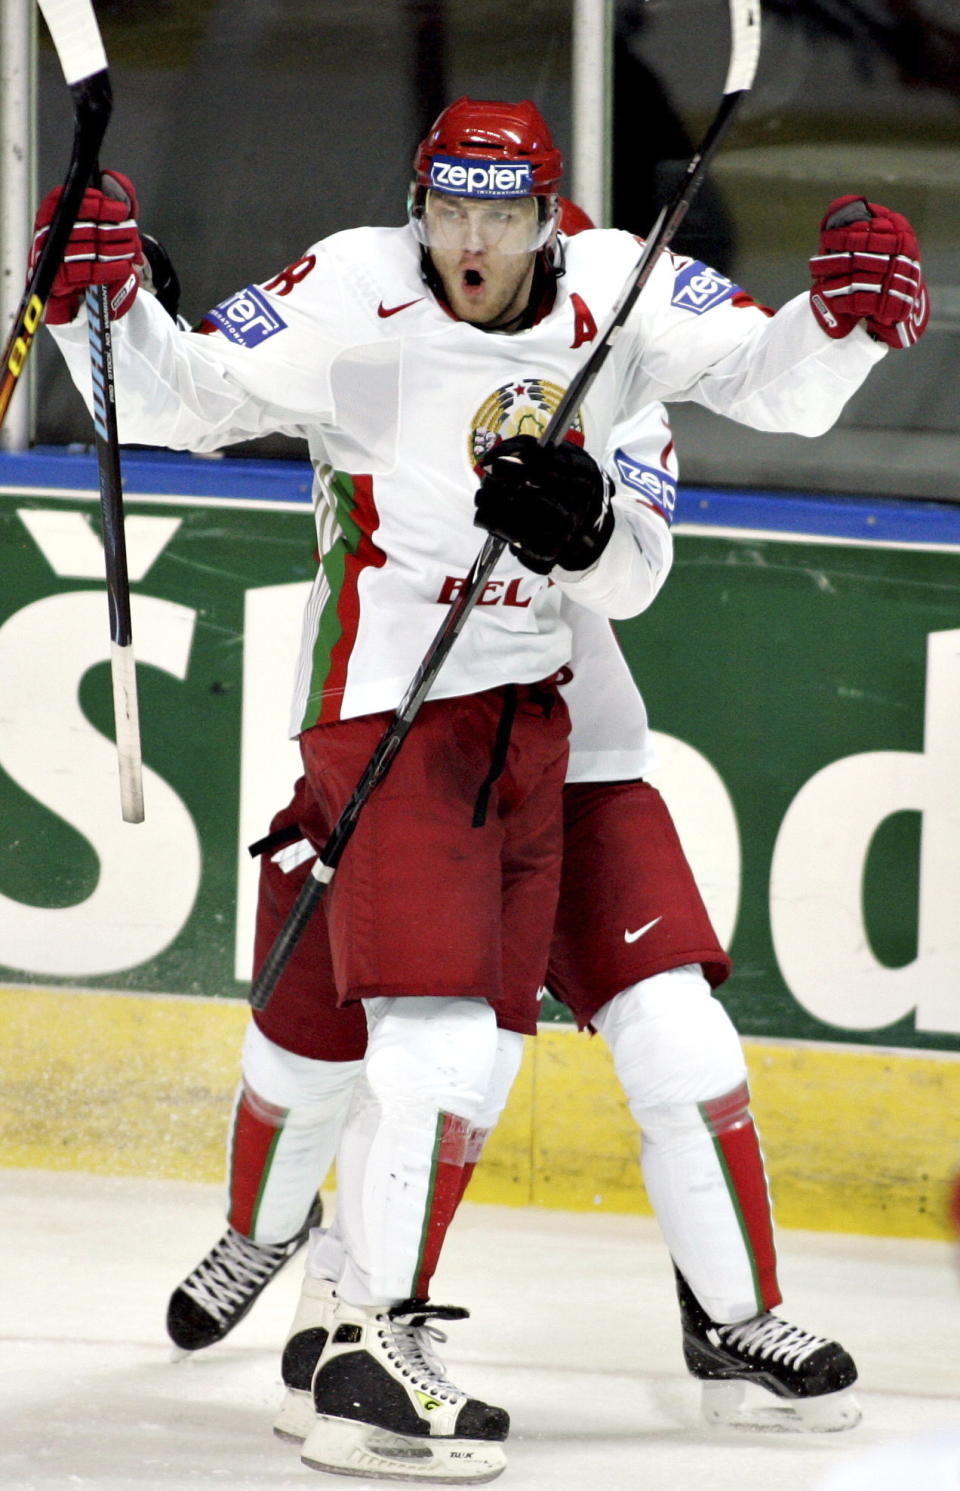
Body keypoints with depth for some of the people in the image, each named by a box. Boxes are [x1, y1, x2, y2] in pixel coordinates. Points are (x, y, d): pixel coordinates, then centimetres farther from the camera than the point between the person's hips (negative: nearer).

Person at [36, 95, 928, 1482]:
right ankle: (369, 1364, -18)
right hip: (386, 705, -6)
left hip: (530, 715, 6)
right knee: (434, 1031, -17)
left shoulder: (618, 297, -1)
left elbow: (780, 383, 1)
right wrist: (100, 303, -28)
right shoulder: (354, 301, -13)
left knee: (477, 1043, 12)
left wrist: (844, 318, -19)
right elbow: (172, 398, -11)